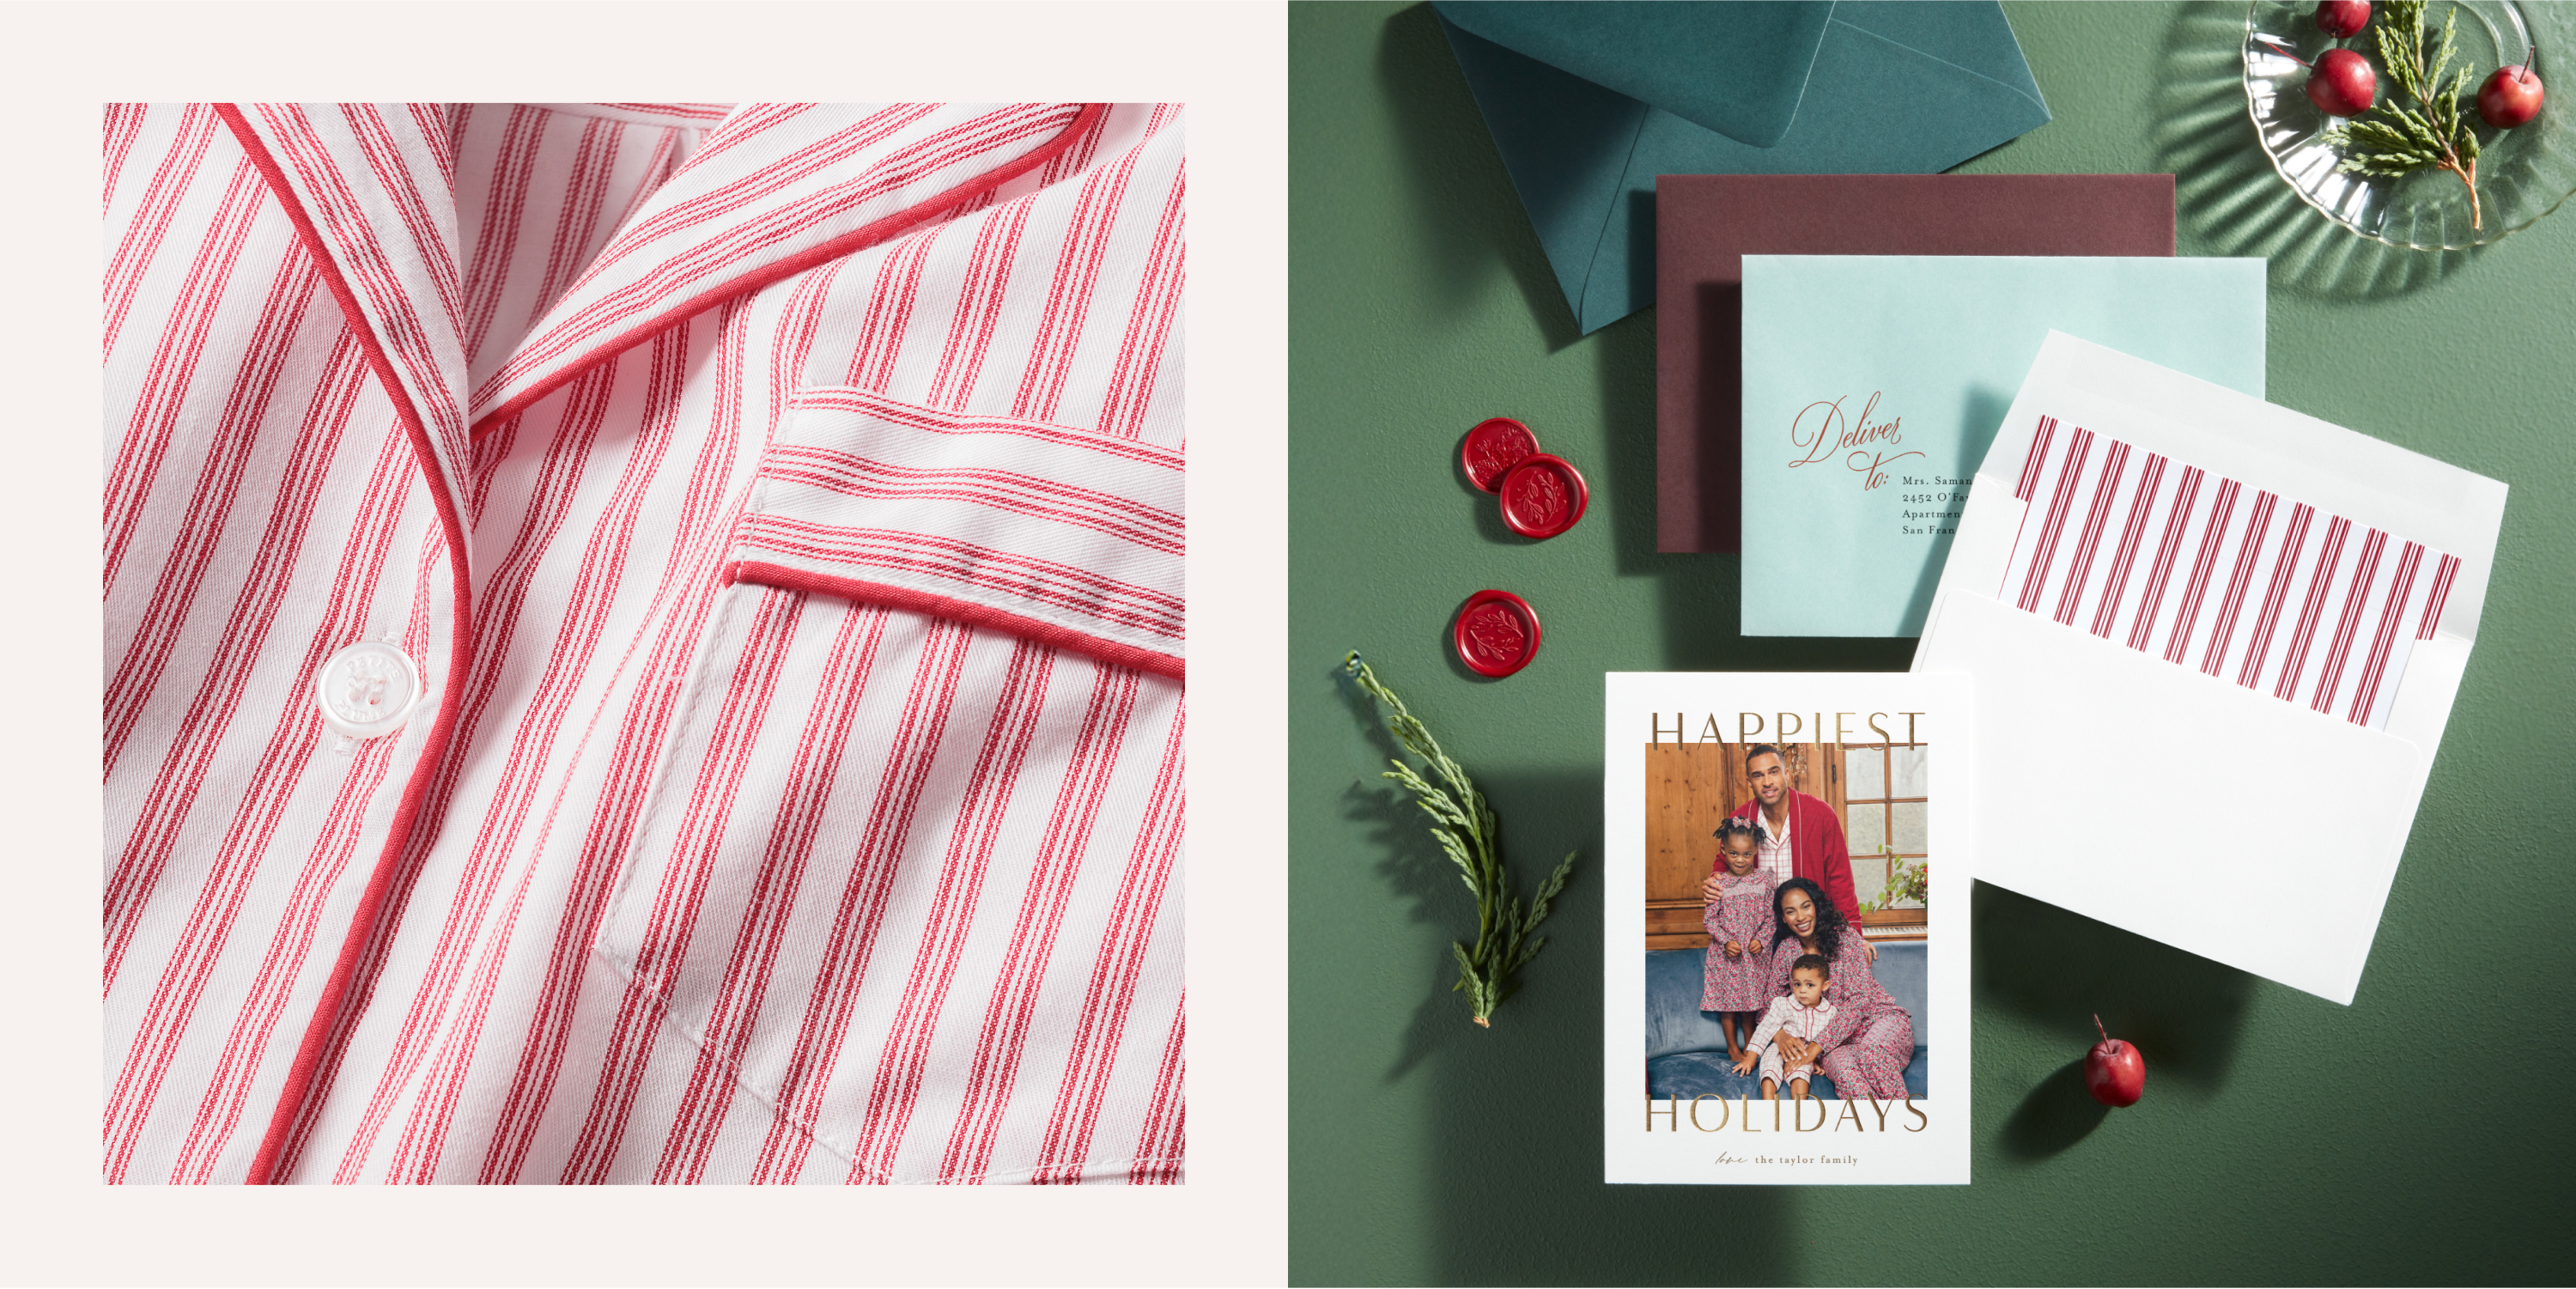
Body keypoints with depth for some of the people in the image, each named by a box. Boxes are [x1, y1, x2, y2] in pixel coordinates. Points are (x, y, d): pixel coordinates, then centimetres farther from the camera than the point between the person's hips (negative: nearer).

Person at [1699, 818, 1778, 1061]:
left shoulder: (1763, 880, -4)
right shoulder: (1718, 882, -8)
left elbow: (1770, 916, 1)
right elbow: (1709, 918, -5)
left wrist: (1761, 940, -13)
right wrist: (1726, 941, -16)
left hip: (1754, 952, 1)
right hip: (1725, 954, -1)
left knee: (1752, 1002, 12)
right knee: (1727, 1003, 7)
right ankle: (1732, 1047, 22)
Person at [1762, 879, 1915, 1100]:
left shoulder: (1845, 936, -6)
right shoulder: (1785, 952, 5)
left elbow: (1859, 998, -14)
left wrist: (1818, 1045, -22)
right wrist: (1781, 1036, -17)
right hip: (1835, 1041, 2)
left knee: (1873, 1053, -39)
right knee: (1844, 1071, -36)